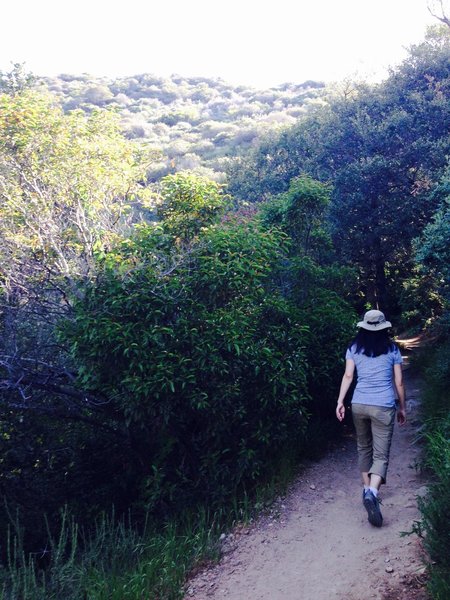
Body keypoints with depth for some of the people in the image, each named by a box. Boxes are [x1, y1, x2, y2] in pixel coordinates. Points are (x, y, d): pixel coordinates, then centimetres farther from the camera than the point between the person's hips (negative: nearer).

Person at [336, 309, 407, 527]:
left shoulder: (354, 348, 5)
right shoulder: (392, 349, 3)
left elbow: (348, 376, -2)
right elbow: (399, 382, 5)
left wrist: (340, 401, -2)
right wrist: (402, 407, 15)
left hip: (359, 405, 2)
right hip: (383, 407, -2)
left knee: (363, 448, 21)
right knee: (381, 455, -2)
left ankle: (367, 489, 27)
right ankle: (372, 492, -25)